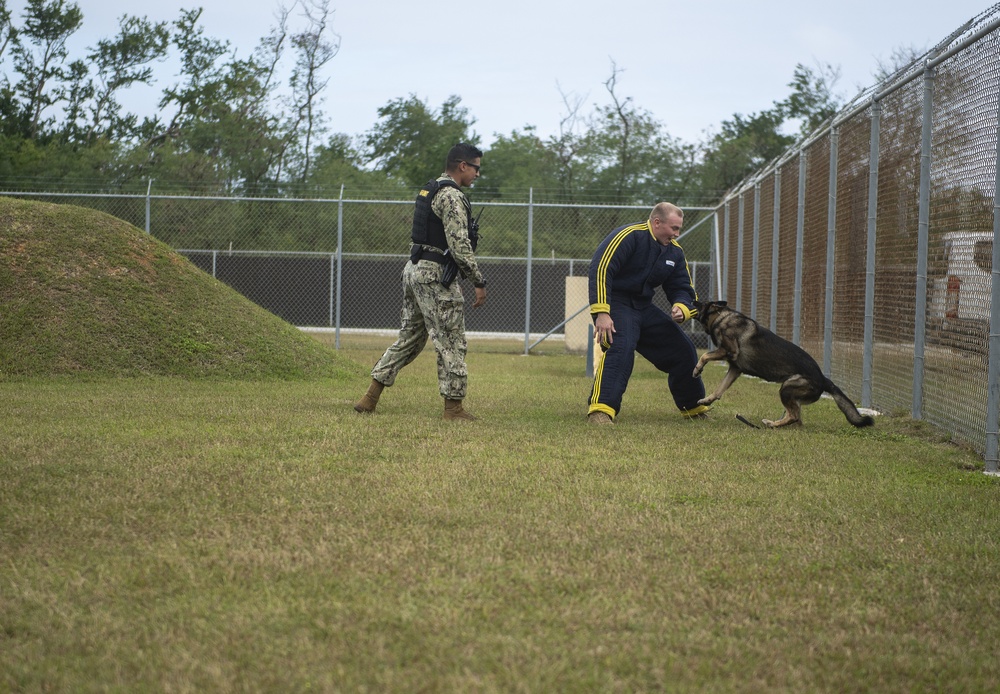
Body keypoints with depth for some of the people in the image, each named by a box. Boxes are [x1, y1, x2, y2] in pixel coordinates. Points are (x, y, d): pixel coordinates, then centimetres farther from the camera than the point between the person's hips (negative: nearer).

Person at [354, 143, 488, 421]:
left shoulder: (429, 190, 16)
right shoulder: (452, 196, -15)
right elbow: (460, 246, -21)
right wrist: (478, 282, -18)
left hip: (414, 270, 10)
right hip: (435, 276, -10)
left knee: (409, 336, 14)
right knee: (451, 343, -2)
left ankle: (371, 397, 11)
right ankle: (453, 406, 1)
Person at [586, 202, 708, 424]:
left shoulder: (674, 251, 8)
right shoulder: (629, 236, -18)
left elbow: (682, 287, 13)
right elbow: (600, 269, -27)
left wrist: (681, 308, -13)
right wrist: (601, 313, -34)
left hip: (644, 307, 8)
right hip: (616, 303, -8)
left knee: (684, 350, 10)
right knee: (621, 347, -34)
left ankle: (694, 407, 31)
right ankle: (601, 410, -40)